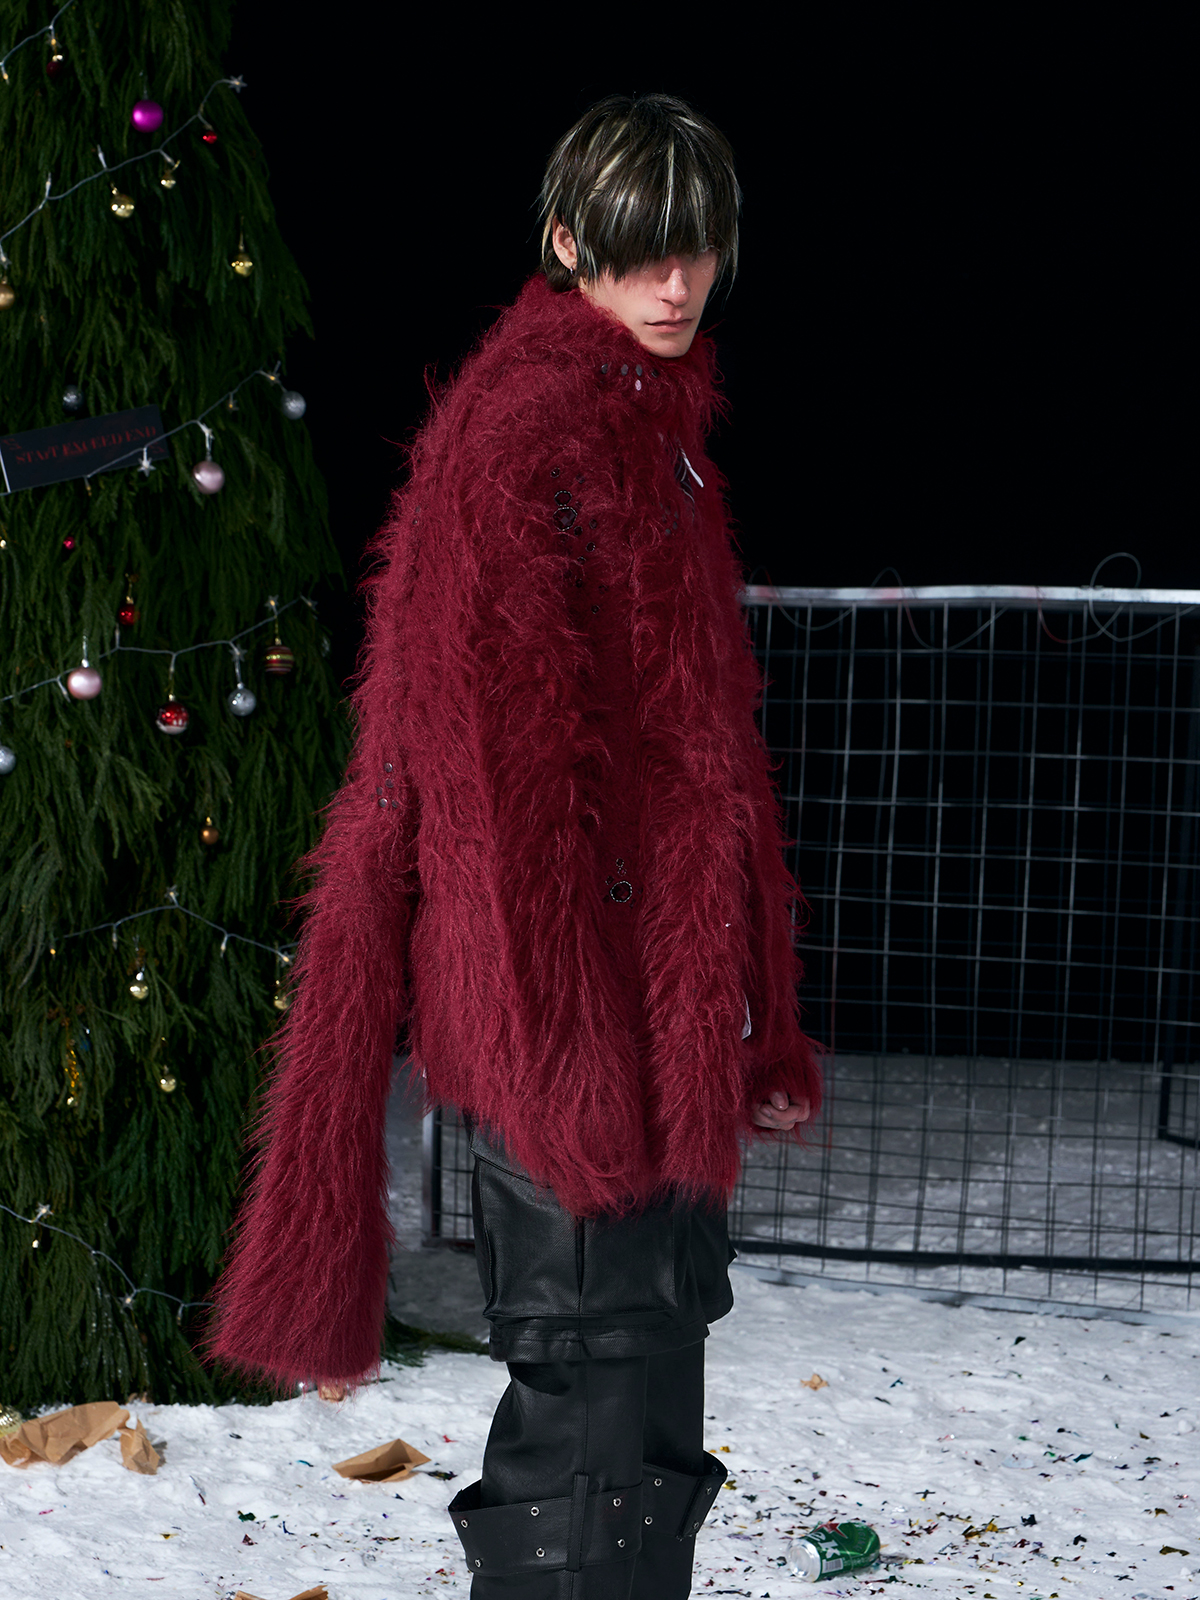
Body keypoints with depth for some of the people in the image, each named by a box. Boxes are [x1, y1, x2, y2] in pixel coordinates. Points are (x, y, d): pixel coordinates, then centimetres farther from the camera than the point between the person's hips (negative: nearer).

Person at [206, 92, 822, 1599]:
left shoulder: (646, 420, 19)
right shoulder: (536, 421, -12)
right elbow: (508, 736, -19)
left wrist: (747, 1022, 21)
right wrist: (574, 1024, -24)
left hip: (654, 1005, 10)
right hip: (580, 1014, -10)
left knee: (630, 1391, 16)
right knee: (598, 1395, -7)